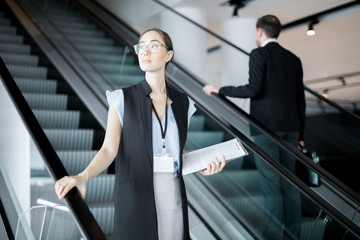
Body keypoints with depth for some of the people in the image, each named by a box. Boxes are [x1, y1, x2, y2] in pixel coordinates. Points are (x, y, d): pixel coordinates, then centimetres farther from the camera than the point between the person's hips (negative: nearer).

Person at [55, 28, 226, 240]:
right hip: (136, 196, -3)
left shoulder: (183, 104, 7)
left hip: (173, 196, 3)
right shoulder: (123, 99, -3)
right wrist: (83, 177, -28)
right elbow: (108, 150, -11)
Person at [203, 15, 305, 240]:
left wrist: (220, 90, -5)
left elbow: (254, 89, -16)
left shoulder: (259, 54, -4)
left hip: (266, 127, -6)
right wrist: (300, 134, 18)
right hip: (290, 127, 6)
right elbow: (300, 99, 14)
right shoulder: (294, 59, 15)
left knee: (271, 183, -4)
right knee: (289, 182, 11)